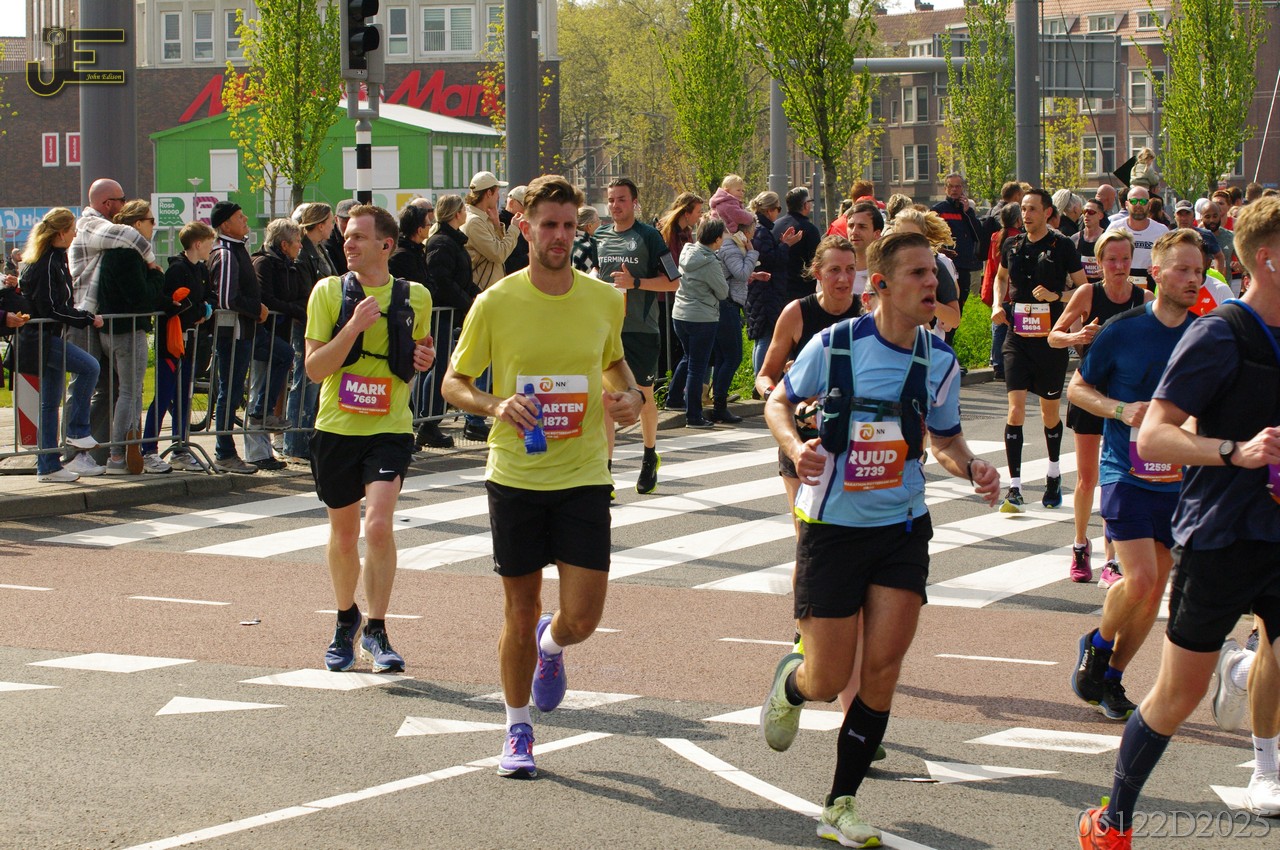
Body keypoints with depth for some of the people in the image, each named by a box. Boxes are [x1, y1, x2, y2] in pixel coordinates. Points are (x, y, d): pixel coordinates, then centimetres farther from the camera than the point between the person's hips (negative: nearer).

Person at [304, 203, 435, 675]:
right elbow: (314, 368, -8)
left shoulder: (415, 297, 3)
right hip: (336, 428, 1)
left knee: (379, 524, -20)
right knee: (343, 535, 13)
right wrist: (353, 326, -21)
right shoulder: (328, 292, -2)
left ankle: (376, 631, -7)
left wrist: (424, 359, -3)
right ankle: (346, 619, 37)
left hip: (390, 428, -1)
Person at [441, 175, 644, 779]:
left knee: (581, 619, -5)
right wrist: (495, 406, -18)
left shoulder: (605, 300, 1)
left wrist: (632, 395, 0)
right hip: (515, 476, -1)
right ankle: (518, 733, 25)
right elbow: (454, 383, 2)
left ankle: (550, 645, 33)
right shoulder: (495, 304, -6)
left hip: (584, 477, 1)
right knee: (520, 610, 7)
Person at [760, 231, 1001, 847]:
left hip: (902, 528, 3)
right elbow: (779, 403, 3)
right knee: (828, 681, 0)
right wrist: (796, 447, -18)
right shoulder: (835, 344, -11)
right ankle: (790, 685, 40)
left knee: (882, 669, -6)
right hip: (832, 526, -3)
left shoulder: (940, 362, 0)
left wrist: (971, 467, -8)